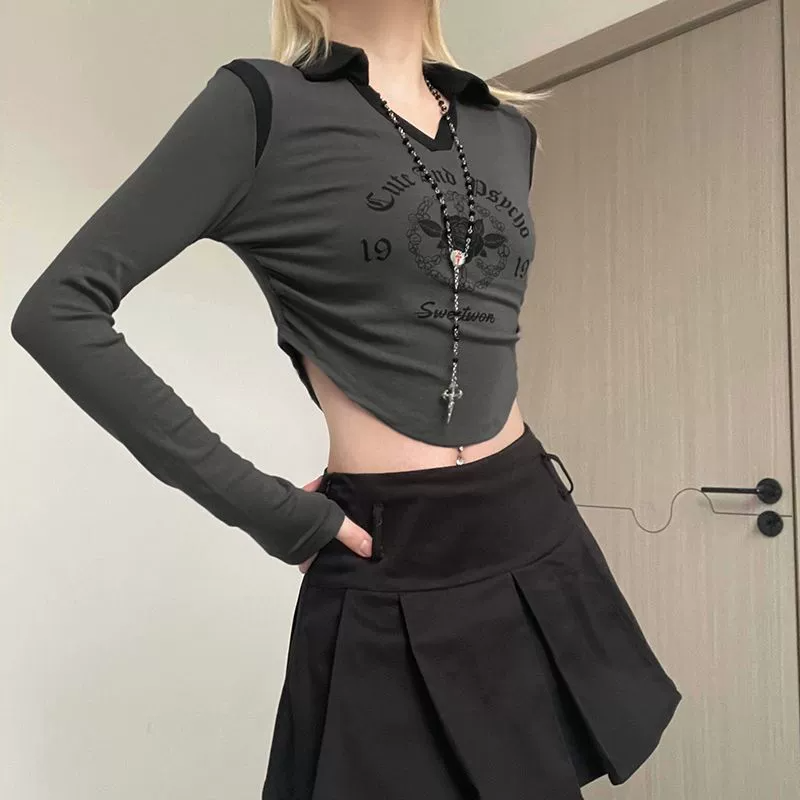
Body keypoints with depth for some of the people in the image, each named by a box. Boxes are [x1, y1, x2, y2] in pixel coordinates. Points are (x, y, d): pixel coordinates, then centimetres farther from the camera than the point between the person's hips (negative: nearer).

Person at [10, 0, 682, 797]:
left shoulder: (506, 127, 10)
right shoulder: (261, 105, -8)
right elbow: (57, 310, -13)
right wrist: (255, 503, -13)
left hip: (533, 531, 6)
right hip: (389, 565, -5)